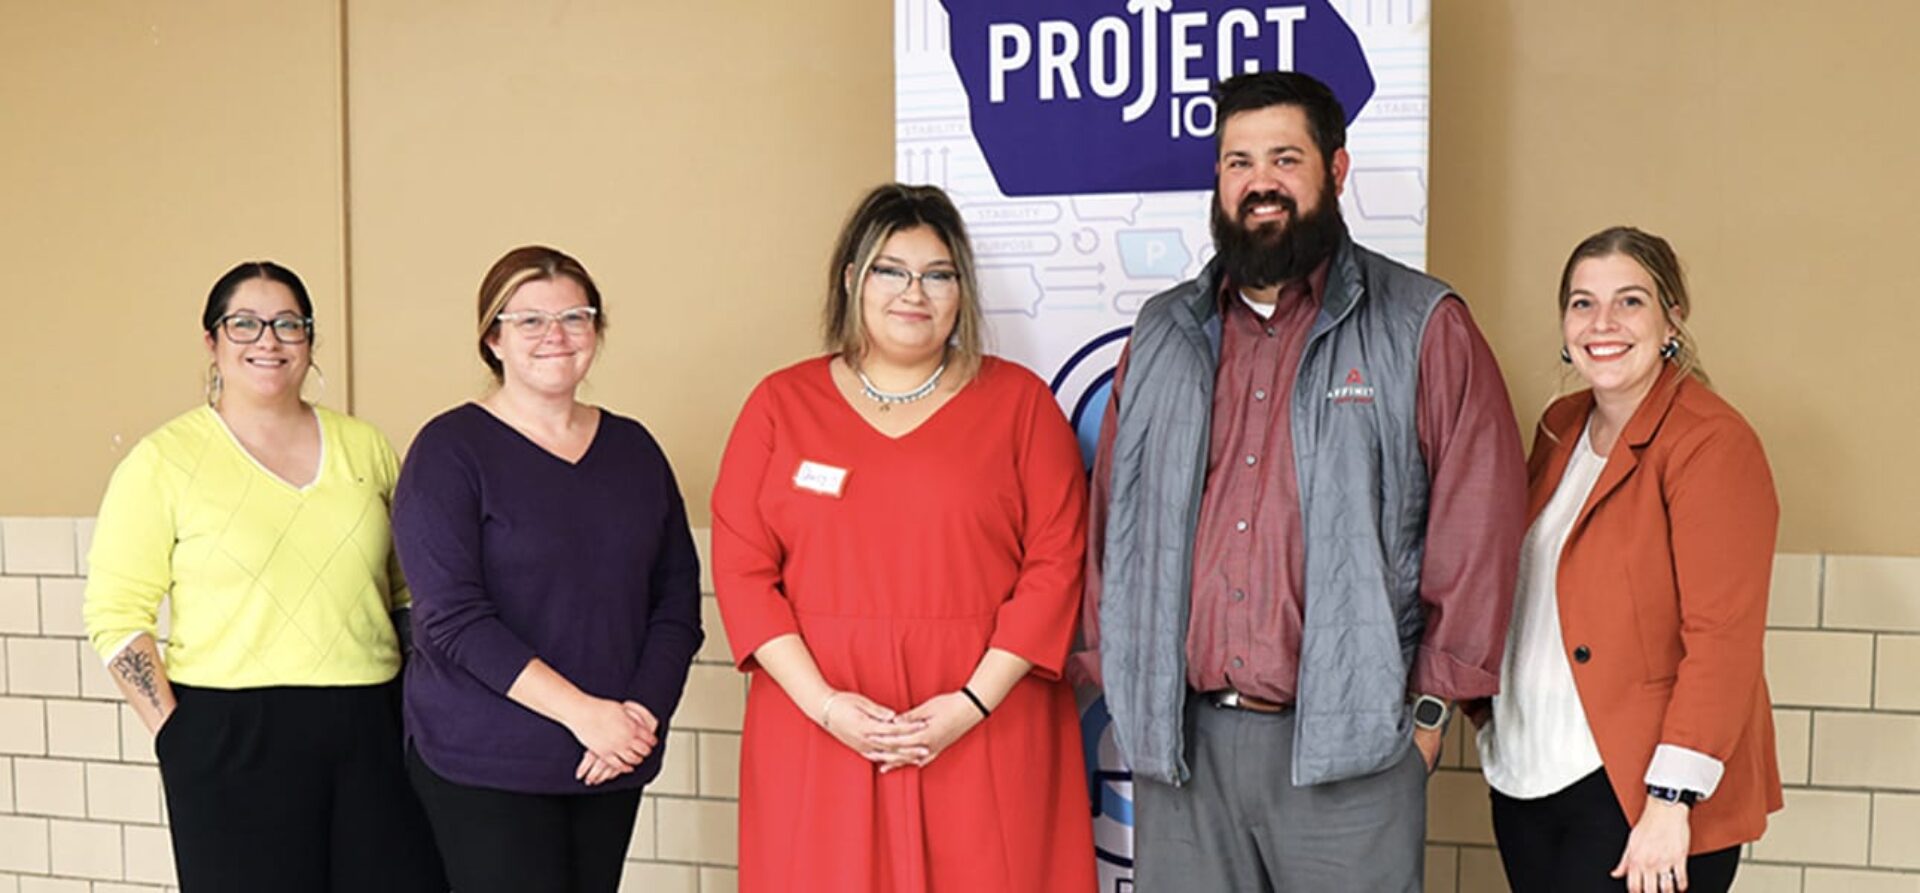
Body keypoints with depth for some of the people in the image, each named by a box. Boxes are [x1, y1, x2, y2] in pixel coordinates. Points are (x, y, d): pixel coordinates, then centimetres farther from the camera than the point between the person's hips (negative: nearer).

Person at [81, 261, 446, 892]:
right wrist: (176, 734, -9)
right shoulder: (165, 459, -1)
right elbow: (116, 615, -3)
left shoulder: (363, 445, 9)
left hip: (372, 729, 3)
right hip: (231, 742, -3)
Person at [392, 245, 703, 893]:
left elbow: (677, 597, 8)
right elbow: (450, 618, -13)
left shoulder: (633, 449, 9)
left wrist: (644, 711, -7)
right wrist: (581, 711, -17)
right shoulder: (449, 450, -5)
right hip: (483, 766, -4)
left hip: (614, 763, 4)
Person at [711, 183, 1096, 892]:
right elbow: (741, 568, 2)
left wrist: (973, 703, -10)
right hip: (816, 737, 1)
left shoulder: (1018, 400, 5)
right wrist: (823, 703, -9)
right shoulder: (781, 403, 7)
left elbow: (1057, 562, -2)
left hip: (985, 735, 0)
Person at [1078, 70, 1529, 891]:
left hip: (1349, 746, -3)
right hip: (1179, 741, 3)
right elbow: (1112, 517, 13)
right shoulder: (1162, 337, 11)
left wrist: (1433, 704, -4)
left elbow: (1477, 524, -3)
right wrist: (1119, 679, 8)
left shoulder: (1422, 329, 0)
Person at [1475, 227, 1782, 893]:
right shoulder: (1559, 427, 9)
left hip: (1638, 795, -6)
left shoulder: (1712, 443, -12)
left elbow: (1723, 637, -17)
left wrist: (1672, 799, -20)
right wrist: (1494, 716, 15)